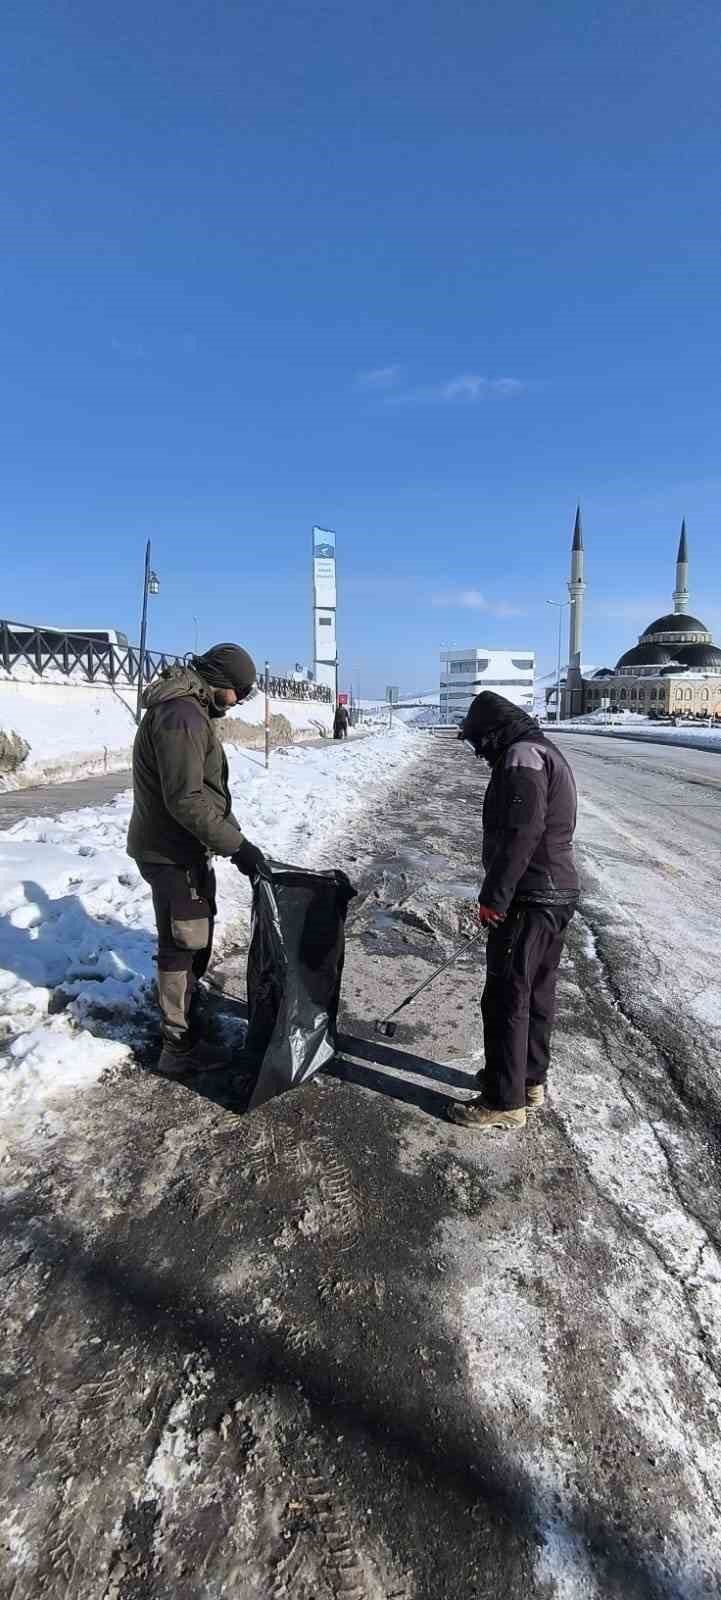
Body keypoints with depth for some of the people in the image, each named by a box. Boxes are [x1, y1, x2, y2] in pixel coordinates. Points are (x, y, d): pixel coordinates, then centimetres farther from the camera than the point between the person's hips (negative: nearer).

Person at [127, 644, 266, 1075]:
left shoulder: (188, 708, 12)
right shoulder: (182, 716, -23)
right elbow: (186, 800, -28)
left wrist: (232, 835, 16)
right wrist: (236, 845, -23)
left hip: (184, 846, 10)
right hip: (173, 853, -10)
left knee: (195, 938, 23)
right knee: (184, 944, 1)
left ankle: (185, 1011, 42)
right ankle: (180, 1047, 15)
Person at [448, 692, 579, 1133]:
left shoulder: (521, 757, -16)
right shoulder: (544, 751, 17)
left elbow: (520, 835, -25)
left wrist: (494, 895, -20)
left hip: (530, 899, -11)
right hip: (560, 893, 11)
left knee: (506, 998, -2)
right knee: (538, 992, 19)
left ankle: (505, 1102, 8)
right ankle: (531, 1079, 33)